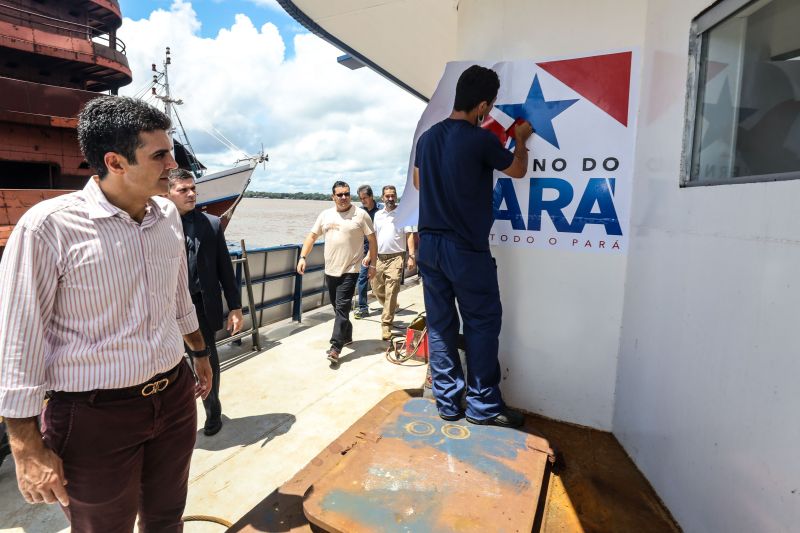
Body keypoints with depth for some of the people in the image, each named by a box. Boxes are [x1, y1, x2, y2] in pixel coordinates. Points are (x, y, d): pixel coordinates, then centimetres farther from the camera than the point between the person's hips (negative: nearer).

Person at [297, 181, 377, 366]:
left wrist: (372, 264, -3)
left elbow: (372, 240, -1)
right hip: (330, 270, 5)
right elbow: (312, 236, 11)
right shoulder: (325, 215, 9)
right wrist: (303, 257, 1)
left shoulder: (360, 215, -3)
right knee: (338, 307, 15)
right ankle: (347, 336, 35)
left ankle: (335, 347, -9)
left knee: (342, 307, -10)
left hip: (350, 270, -5)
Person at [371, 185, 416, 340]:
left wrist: (411, 255, -14)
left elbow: (409, 235, -6)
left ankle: (386, 325, 0)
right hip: (379, 257, 6)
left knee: (391, 293, -8)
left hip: (395, 258, -5)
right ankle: (392, 309, 41)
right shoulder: (378, 215, 13)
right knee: (377, 289, 14)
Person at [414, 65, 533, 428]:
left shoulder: (427, 137, 7)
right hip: (466, 249, -6)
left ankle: (447, 403, 19)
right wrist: (521, 139, 23)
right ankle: (483, 406, 14)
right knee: (482, 324, 6)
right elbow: (518, 170, 6)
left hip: (429, 245, 7)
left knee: (440, 324, 10)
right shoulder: (481, 140, -11)